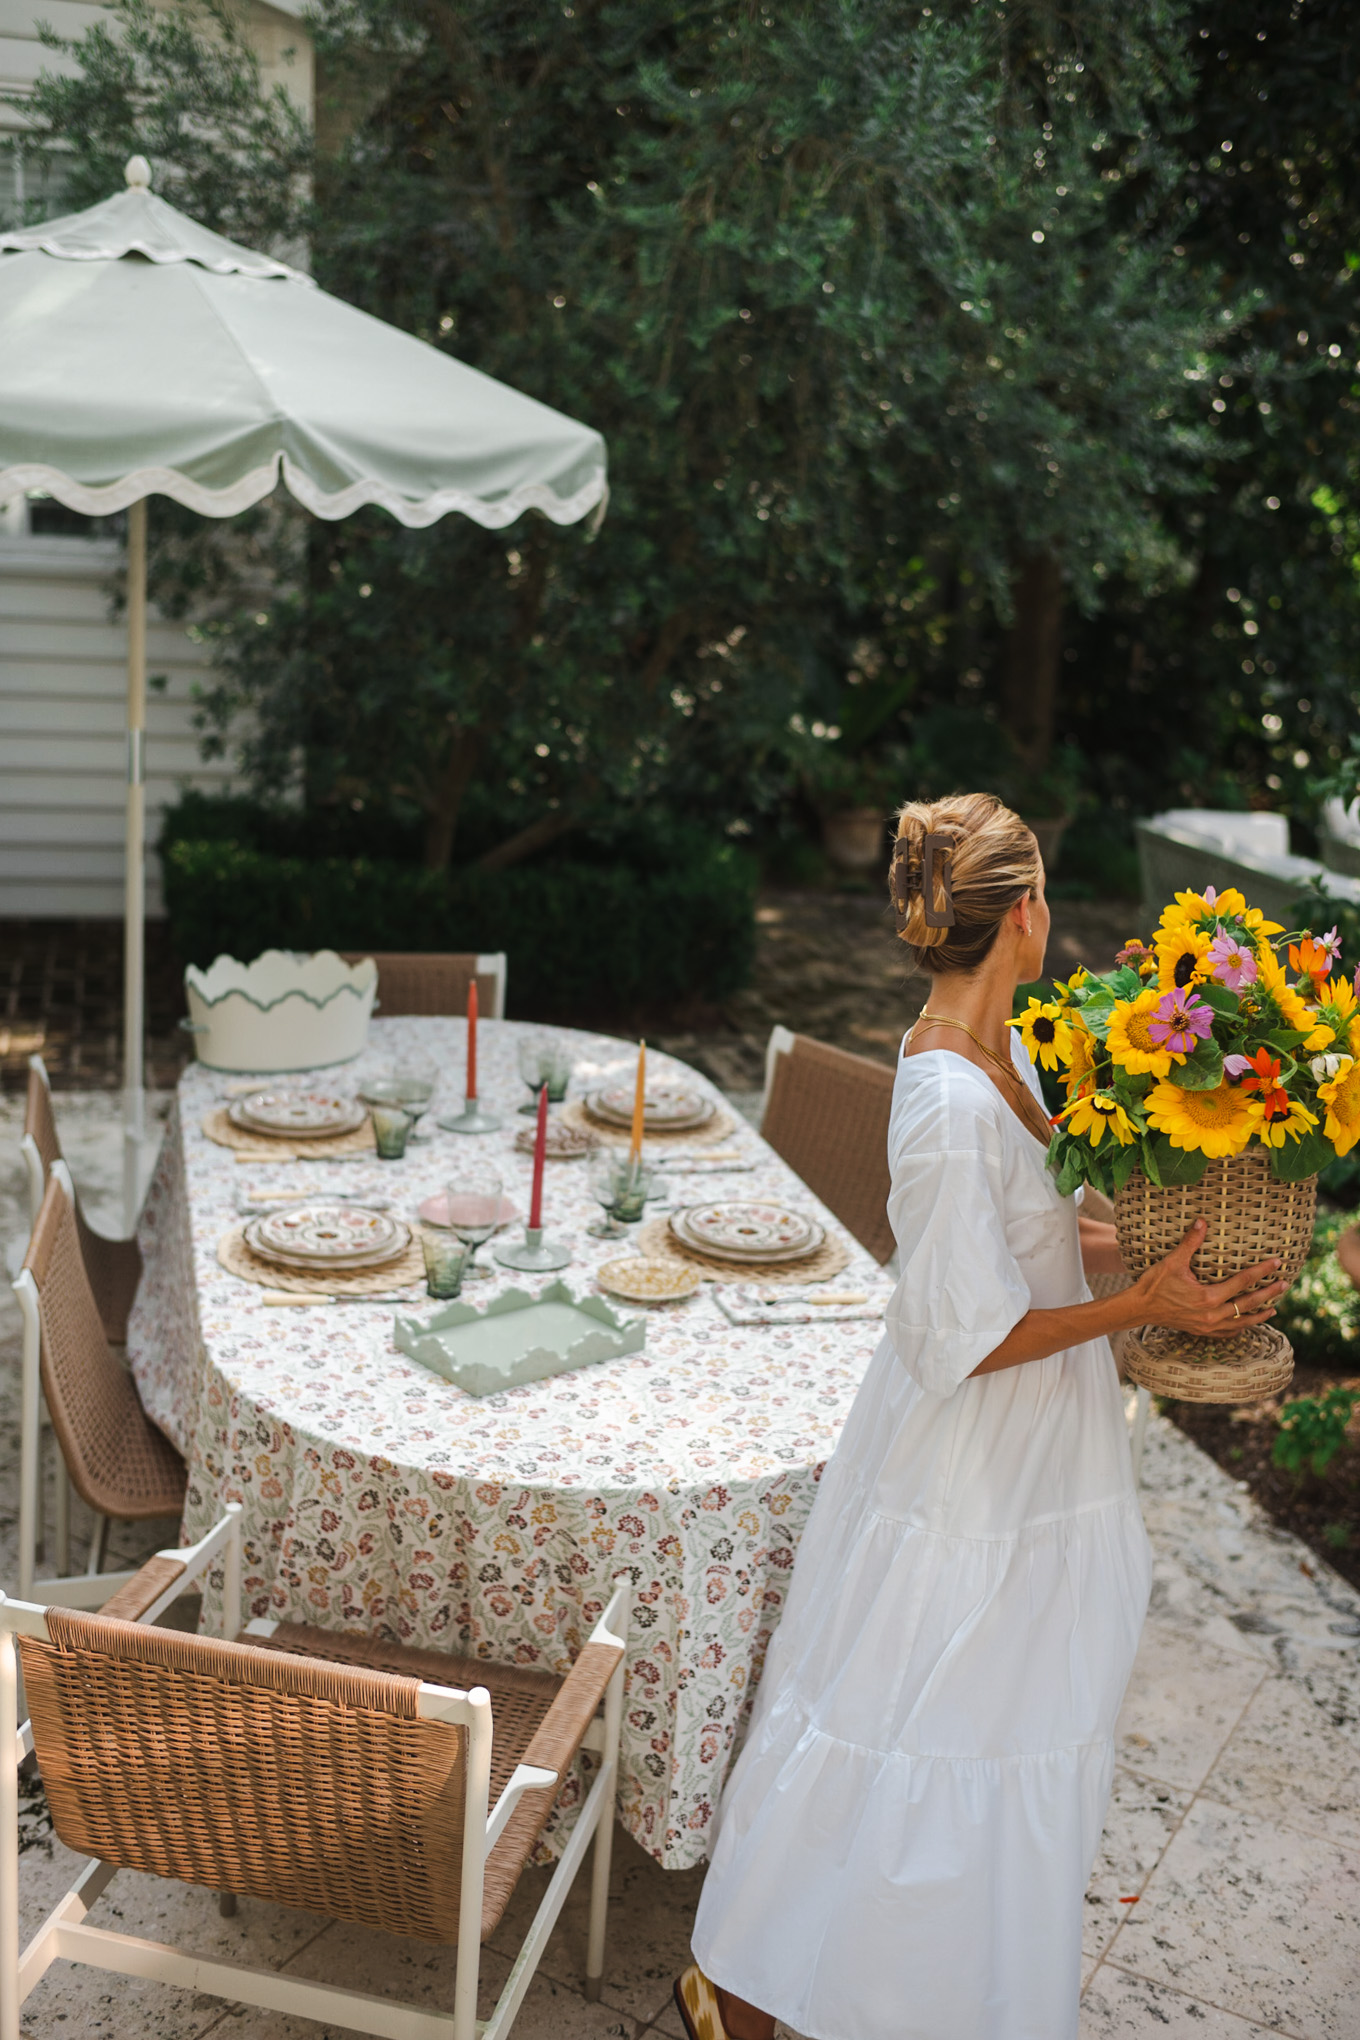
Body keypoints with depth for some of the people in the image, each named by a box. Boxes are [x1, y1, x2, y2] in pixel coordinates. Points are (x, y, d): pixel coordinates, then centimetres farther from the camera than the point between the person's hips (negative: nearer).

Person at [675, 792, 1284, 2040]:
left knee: (1010, 1720, 25)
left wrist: (1165, 1243, 1)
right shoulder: (950, 1099, -29)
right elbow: (974, 1332, -26)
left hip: (1028, 1455, 10)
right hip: (968, 1477, -9)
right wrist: (1142, 1306, -21)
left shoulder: (997, 1053, 1)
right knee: (898, 1730, 6)